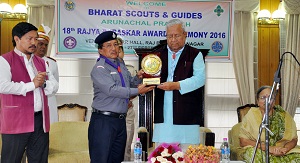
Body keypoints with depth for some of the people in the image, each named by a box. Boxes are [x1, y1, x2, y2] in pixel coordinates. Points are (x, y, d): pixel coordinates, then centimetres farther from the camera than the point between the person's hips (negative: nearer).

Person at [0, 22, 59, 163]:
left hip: (40, 120, 6)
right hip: (16, 121, -6)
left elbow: (55, 85, 14)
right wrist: (32, 85, -12)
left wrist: (44, 83, -8)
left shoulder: (41, 62, 17)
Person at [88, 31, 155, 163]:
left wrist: (138, 78, -1)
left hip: (121, 120, 8)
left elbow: (130, 84, 21)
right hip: (104, 121, -8)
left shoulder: (121, 65, 14)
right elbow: (112, 90, -21)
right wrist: (137, 91, -20)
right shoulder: (99, 69, -10)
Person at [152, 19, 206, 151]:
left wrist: (177, 85, -17)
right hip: (163, 116, 3)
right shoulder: (159, 55, 18)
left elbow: (200, 78, -6)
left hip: (187, 117, -3)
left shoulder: (195, 55, 7)